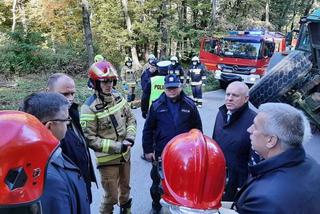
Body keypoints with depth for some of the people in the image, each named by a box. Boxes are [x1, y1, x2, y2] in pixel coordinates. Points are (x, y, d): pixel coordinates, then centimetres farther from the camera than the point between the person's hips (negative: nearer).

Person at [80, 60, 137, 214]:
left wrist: (130, 138, -10)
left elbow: (131, 119, 8)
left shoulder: (118, 97, -1)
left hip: (125, 154, 6)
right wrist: (116, 147, -22)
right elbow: (90, 138, -20)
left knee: (125, 189, 25)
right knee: (111, 196, 4)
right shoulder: (90, 107, -21)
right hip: (107, 159, -6)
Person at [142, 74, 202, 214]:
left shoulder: (189, 105, -3)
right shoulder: (157, 105, -5)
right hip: (161, 153, 0)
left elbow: (197, 129, 4)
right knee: (158, 181, 15)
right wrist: (148, 150, -3)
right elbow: (148, 129, -1)